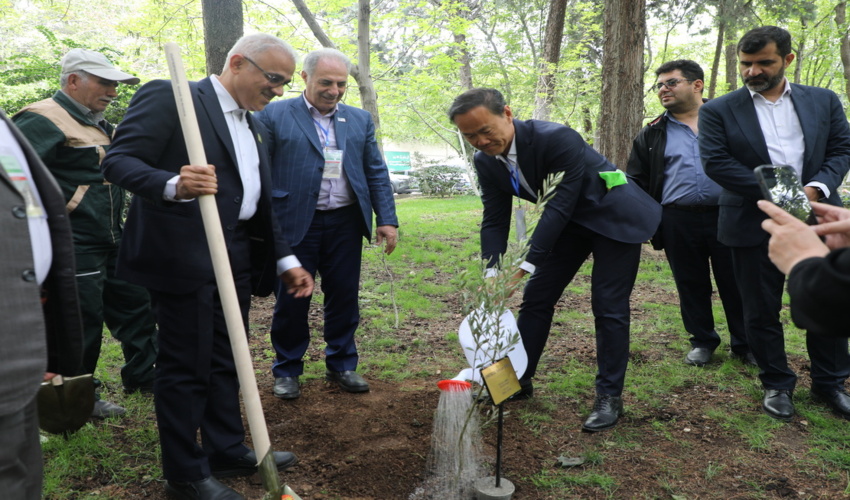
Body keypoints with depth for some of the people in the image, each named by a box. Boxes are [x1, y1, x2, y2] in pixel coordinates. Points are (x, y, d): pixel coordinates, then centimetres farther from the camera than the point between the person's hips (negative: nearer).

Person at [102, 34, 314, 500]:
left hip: (237, 258, 8)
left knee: (225, 360, 16)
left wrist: (285, 260, 14)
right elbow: (117, 161, -15)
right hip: (184, 257, -8)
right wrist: (174, 186, -33)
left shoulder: (254, 127, 17)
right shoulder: (168, 97, -8)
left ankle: (227, 450, 32)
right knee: (186, 366, 1)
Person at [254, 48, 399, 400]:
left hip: (345, 224, 4)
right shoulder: (274, 116, 0)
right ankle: (287, 370, 23)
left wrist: (387, 220, 3)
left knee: (344, 297, 9)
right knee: (292, 300, 5)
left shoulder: (360, 120, 12)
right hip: (295, 223, -3)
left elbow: (377, 173, 12)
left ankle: (341, 364, 26)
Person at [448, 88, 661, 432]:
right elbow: (494, 221, -8)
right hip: (569, 222, 7)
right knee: (536, 298, 7)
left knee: (609, 309, -8)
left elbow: (561, 205, -33)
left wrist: (527, 264, -37)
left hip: (613, 217, -6)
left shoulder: (557, 138, -32)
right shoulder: (486, 161, -11)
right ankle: (517, 380, 21)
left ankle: (609, 396, 6)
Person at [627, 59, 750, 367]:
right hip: (678, 223, 1)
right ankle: (702, 341, 27)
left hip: (727, 216, -1)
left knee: (735, 284, 5)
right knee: (691, 285, 10)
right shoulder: (652, 134, 11)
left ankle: (744, 344, 22)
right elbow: (637, 181, 11)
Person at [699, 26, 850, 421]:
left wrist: (817, 187, -14)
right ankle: (776, 384, 25)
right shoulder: (718, 111, -2)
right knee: (761, 311, 7)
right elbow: (715, 161, -11)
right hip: (755, 225, -2)